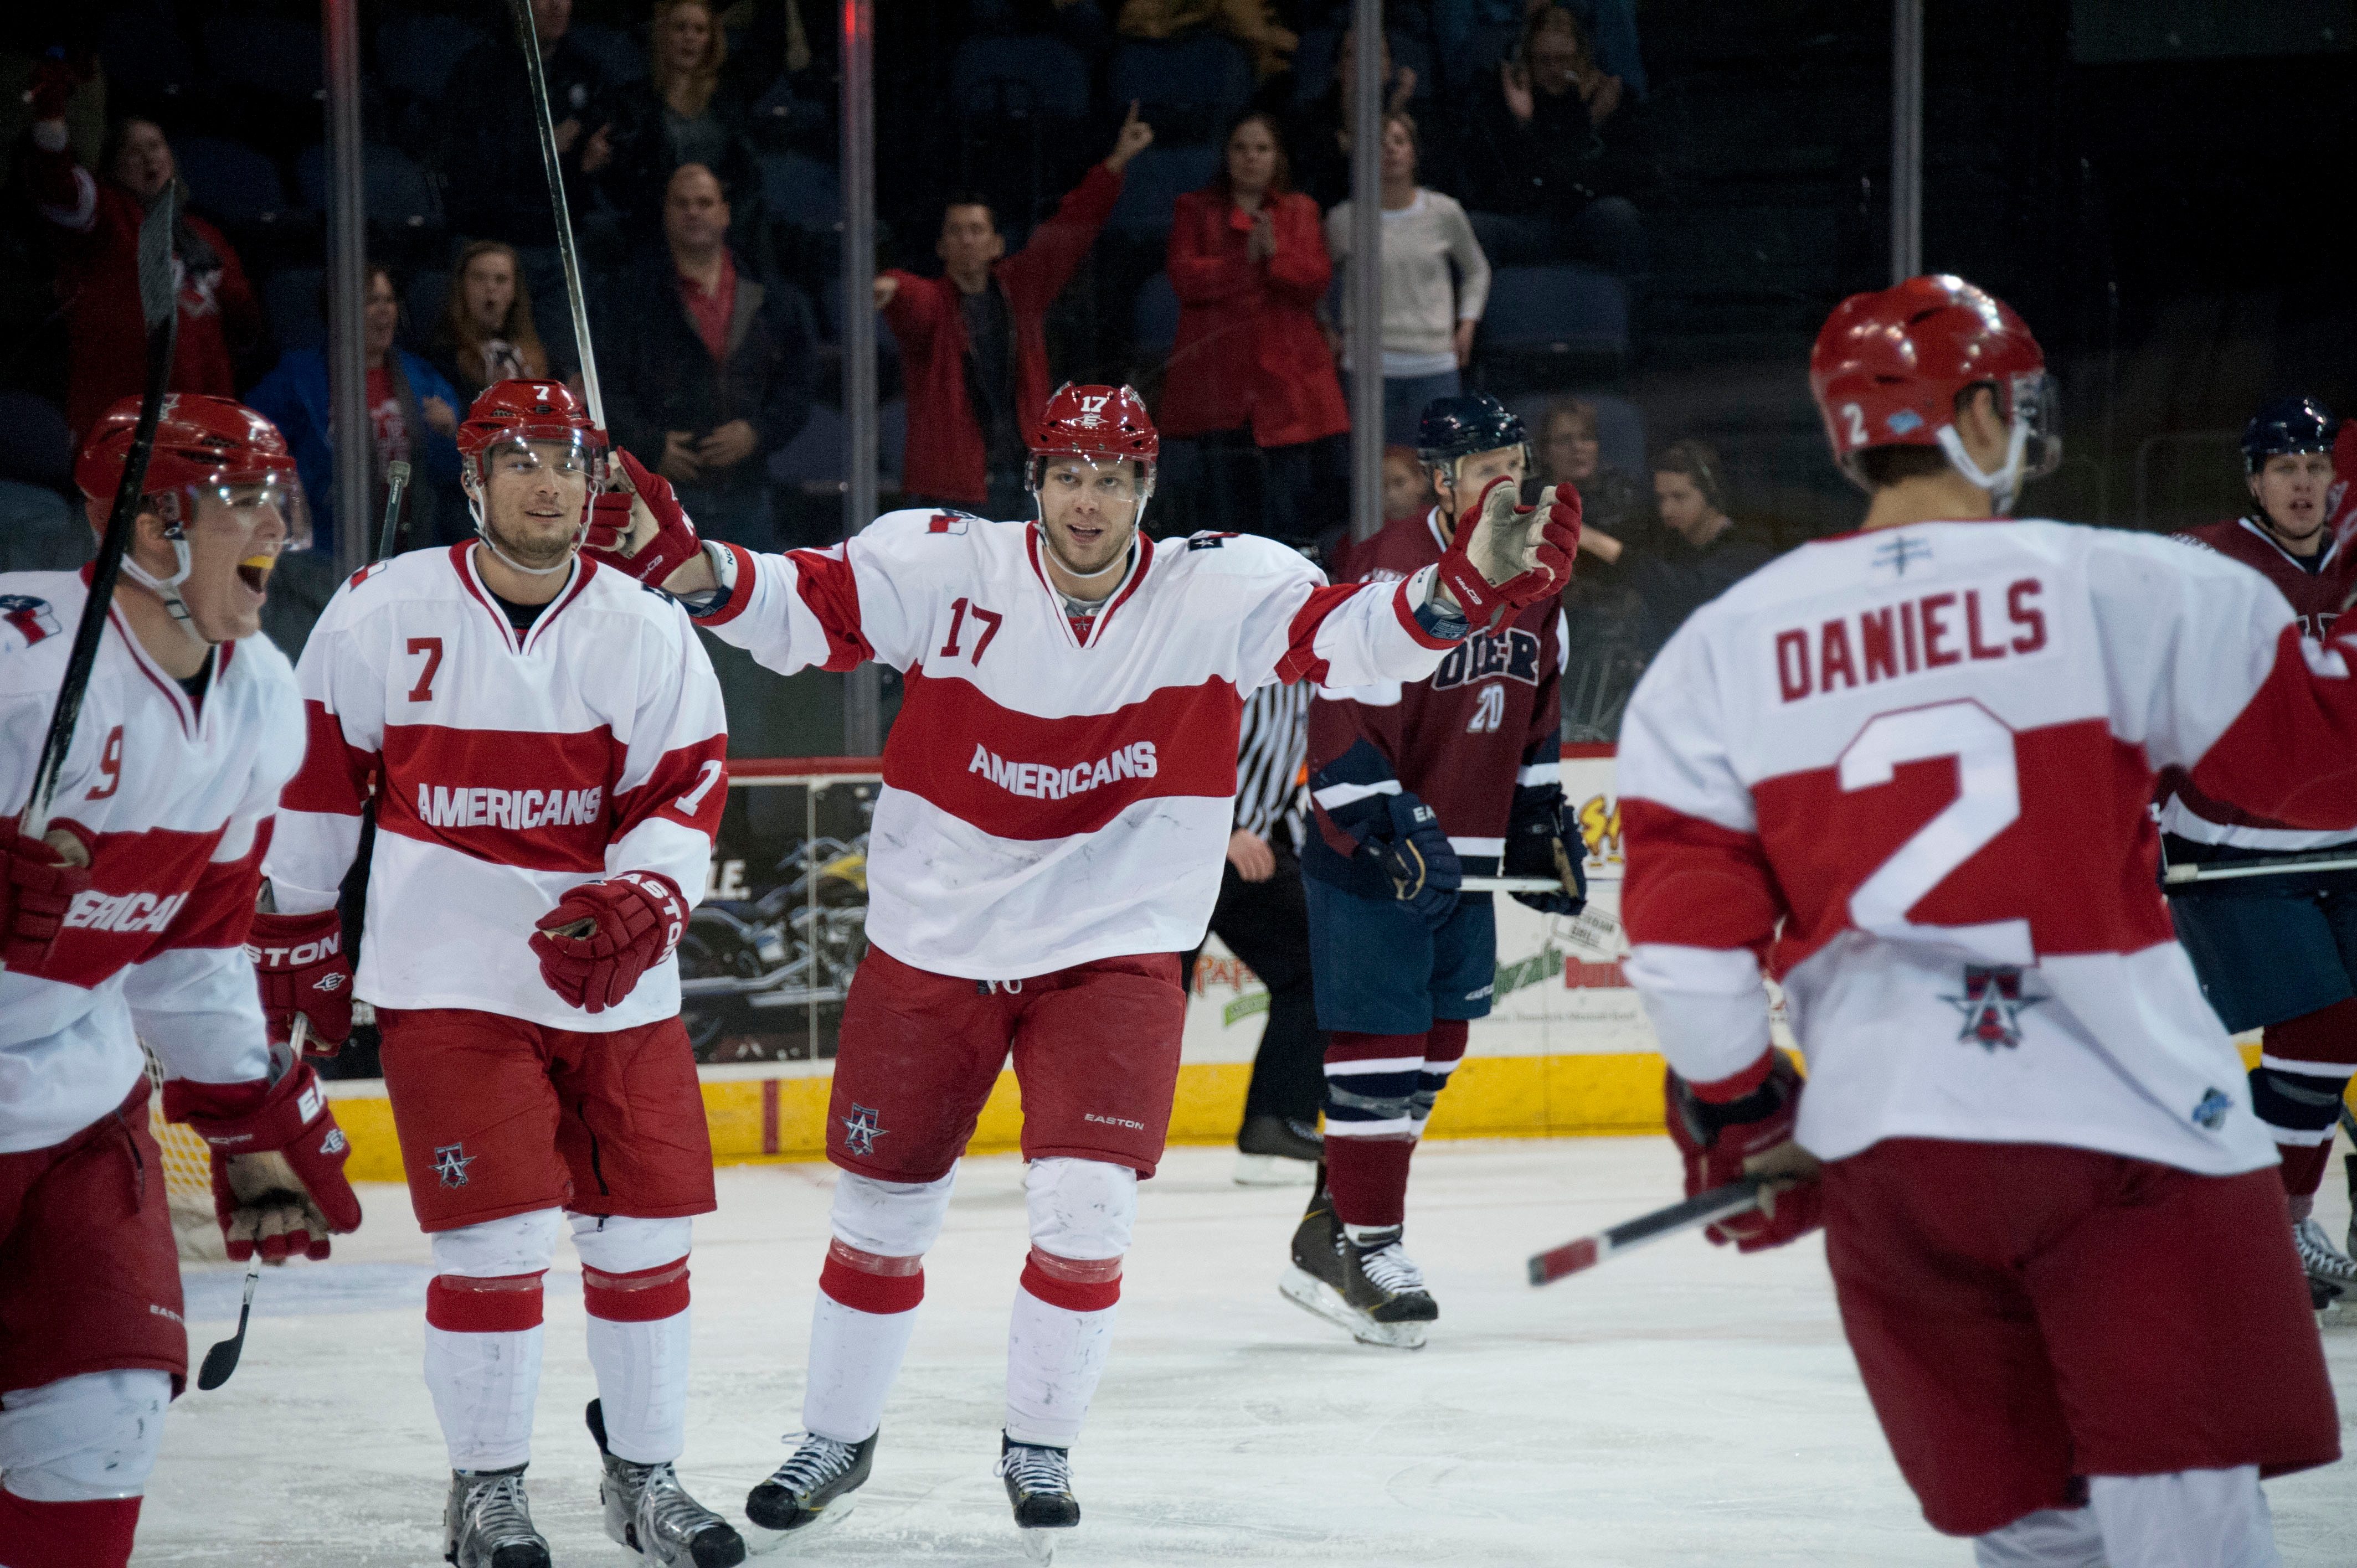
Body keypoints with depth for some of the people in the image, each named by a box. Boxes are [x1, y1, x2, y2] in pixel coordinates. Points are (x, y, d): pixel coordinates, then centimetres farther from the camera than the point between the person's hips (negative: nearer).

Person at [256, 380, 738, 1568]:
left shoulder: (646, 631, 0)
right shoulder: (380, 613, -4)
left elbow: (684, 791, -3)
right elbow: (313, 774, 5)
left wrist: (638, 903, -22)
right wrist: (294, 932, 8)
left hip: (614, 981, 3)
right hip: (447, 974, -3)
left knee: (645, 1231, 8)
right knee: (496, 1234, -9)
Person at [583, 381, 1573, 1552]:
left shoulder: (1216, 595, -11)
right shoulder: (945, 570, -13)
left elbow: (1348, 633, -19)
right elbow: (806, 609, -17)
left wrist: (1467, 585, -37)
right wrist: (694, 567, -36)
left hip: (1113, 958, 0)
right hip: (932, 945, 1)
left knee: (1086, 1206, -12)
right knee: (884, 1210, 11)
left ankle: (1039, 1446, 12)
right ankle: (838, 1440, 34)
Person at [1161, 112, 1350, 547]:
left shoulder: (1299, 211, 15)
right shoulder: (1196, 210, 11)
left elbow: (1317, 280, 0)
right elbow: (1185, 278, -4)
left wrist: (1275, 254, -16)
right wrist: (1246, 260, -12)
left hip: (1285, 375, 0)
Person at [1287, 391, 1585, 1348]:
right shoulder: (1389, 575, -18)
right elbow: (1340, 723, -21)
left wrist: (1543, 825, 19)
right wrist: (1393, 830, -28)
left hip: (1466, 857, 8)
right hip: (1369, 857, -8)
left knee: (1433, 1051, 11)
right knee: (1379, 1051, -7)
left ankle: (1330, 1237, 20)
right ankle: (1366, 1249, 0)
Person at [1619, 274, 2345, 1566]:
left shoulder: (1722, 646, 7)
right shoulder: (2122, 588, -3)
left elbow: (1685, 925, 6)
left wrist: (1737, 1119, 19)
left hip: (1884, 1145, 4)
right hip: (2127, 1119, -4)